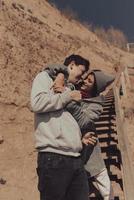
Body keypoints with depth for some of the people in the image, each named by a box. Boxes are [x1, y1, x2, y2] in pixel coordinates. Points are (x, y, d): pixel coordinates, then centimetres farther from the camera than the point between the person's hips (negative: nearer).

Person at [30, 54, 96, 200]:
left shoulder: (69, 89, 26)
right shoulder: (46, 77, 6)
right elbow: (37, 103, -14)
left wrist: (82, 137, 12)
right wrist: (68, 96, -4)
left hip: (75, 159, 7)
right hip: (53, 158, -7)